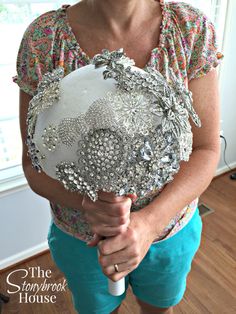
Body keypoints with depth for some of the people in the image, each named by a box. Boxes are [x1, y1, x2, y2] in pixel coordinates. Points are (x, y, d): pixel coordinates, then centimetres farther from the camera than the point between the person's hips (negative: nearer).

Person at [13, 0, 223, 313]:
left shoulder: (195, 29, -15)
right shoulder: (43, 37, -17)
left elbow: (206, 150, -15)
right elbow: (34, 163, -13)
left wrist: (151, 220, -31)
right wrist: (86, 202, -33)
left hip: (172, 226, 2)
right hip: (80, 237, 0)